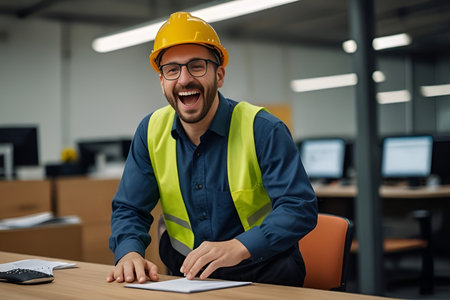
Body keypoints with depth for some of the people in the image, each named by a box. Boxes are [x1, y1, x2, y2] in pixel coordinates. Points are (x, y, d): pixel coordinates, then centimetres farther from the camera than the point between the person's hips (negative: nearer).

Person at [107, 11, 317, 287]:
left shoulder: (262, 129, -10)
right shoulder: (151, 133, 3)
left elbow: (300, 207, -16)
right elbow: (129, 209, 6)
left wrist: (239, 247, -33)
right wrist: (130, 252, -18)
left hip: (264, 278, -2)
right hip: (187, 279, 3)